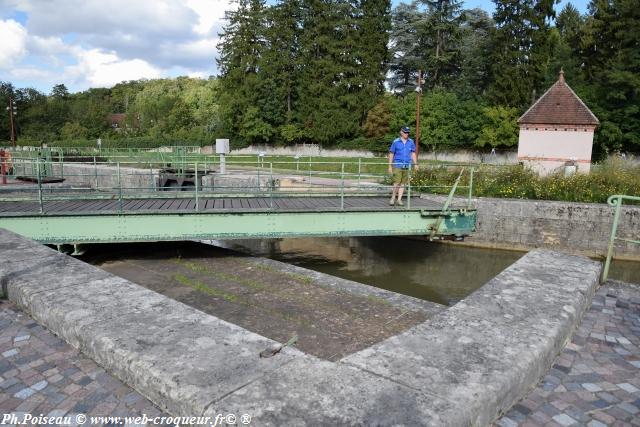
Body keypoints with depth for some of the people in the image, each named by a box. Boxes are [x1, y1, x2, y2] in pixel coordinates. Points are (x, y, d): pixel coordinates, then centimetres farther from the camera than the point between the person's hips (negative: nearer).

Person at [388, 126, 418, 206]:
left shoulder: (411, 142, 8)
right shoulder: (396, 142, 0)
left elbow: (413, 153, 16)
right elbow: (391, 154, 3)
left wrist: (415, 164, 10)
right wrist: (390, 166, 0)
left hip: (407, 166, 3)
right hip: (397, 165, -3)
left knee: (403, 184, 5)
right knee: (397, 182, -10)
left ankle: (399, 199, 12)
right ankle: (393, 198, 8)